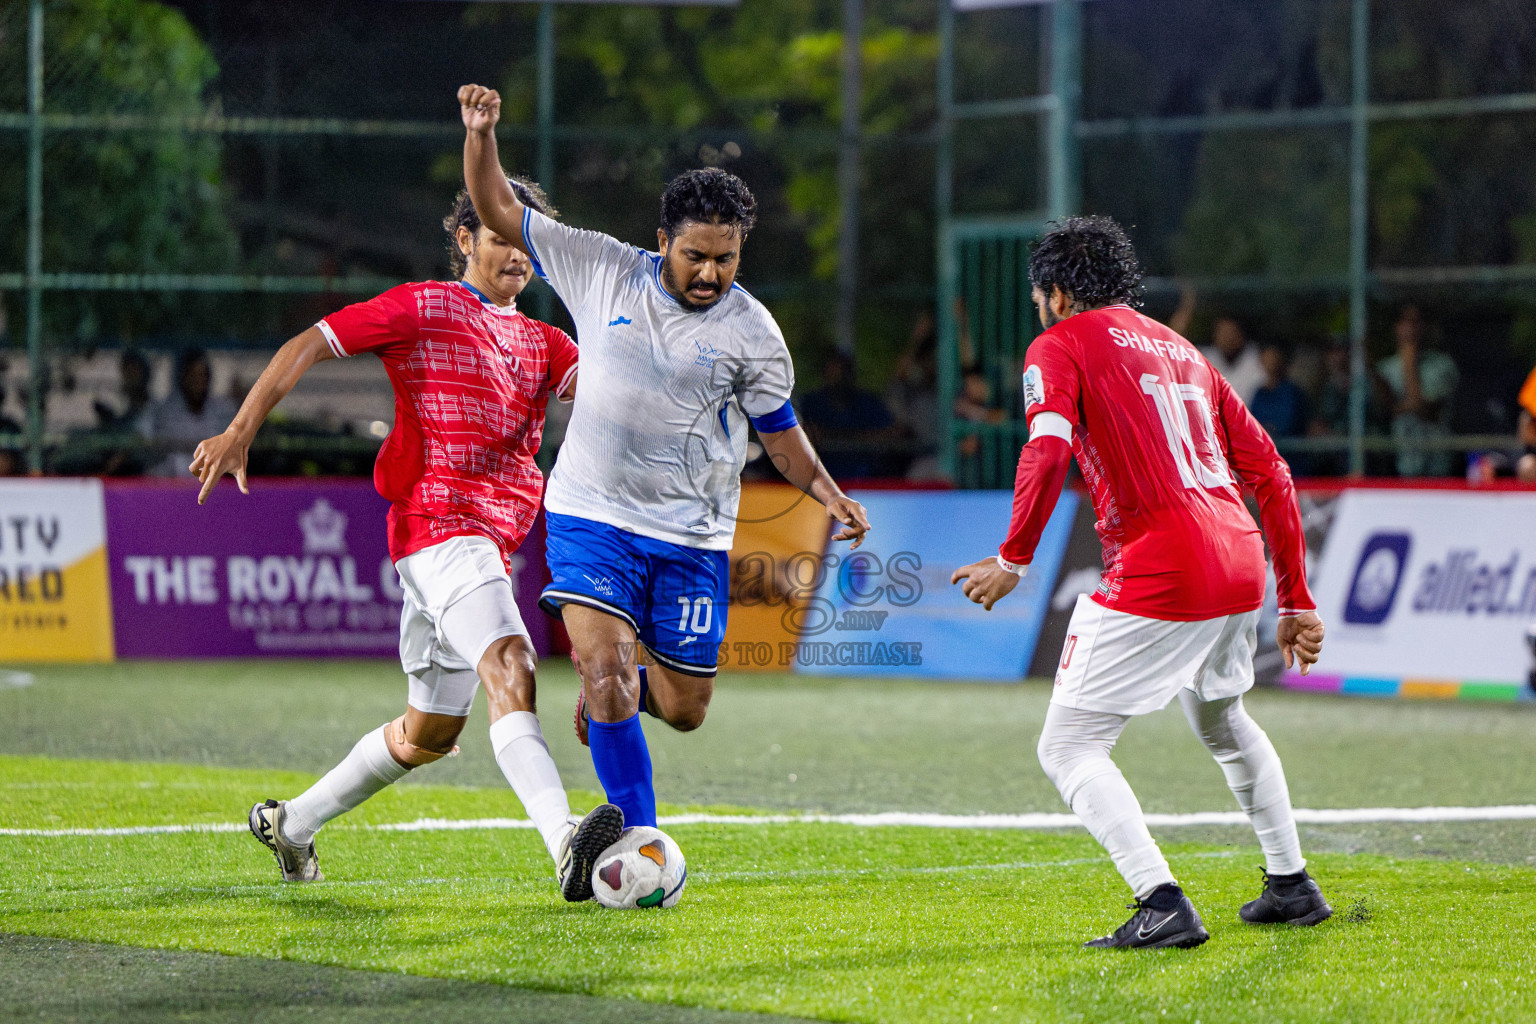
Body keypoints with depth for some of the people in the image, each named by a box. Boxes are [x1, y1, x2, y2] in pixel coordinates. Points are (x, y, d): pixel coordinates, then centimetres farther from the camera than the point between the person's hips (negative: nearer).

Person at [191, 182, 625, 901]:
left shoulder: (539, 341, 21)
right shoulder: (424, 308, 2)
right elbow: (308, 346, 0)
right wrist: (240, 432, -9)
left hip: (489, 542, 9)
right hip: (437, 520, -9)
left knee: (432, 732, 17)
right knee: (507, 665, -30)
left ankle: (292, 822, 34)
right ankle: (565, 844, -48)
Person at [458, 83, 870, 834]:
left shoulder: (751, 332, -3)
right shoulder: (604, 271, -3)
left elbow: (777, 427, 9)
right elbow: (500, 213, 2)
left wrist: (827, 492, -8)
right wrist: (480, 135, -13)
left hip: (692, 538, 1)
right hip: (590, 517, -1)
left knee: (683, 709, 6)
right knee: (606, 673, -18)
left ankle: (610, 685, 41)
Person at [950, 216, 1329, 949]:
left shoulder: (1060, 346, 4)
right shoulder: (1182, 352, 24)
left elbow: (1049, 450, -17)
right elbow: (1270, 473, 22)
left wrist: (1013, 560, -15)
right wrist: (1296, 601, 24)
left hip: (1157, 577, -8)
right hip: (1240, 565, 8)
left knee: (1068, 749, -1)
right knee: (1222, 721, 34)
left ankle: (1164, 906, -17)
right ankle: (1291, 885, 40)